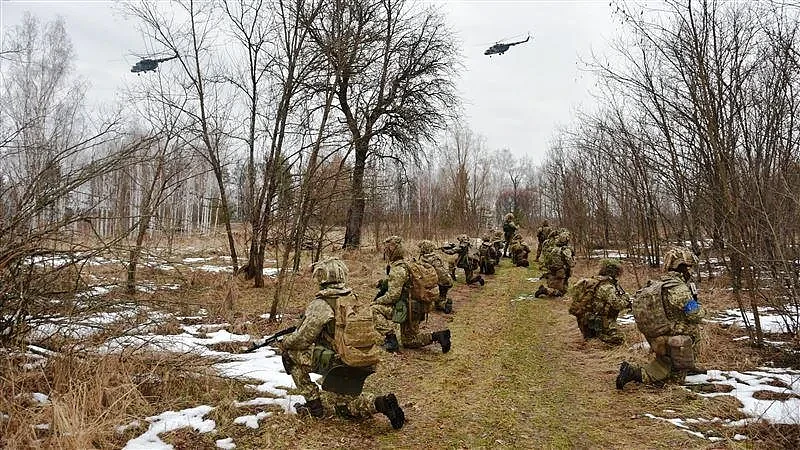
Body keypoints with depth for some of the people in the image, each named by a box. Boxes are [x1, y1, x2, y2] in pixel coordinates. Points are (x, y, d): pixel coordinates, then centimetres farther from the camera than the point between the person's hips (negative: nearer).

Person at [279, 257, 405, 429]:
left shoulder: (320, 304, -16)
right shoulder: (354, 298, 6)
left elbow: (302, 338, -12)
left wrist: (285, 343, 10)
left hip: (335, 362, -7)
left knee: (290, 355, 6)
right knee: (342, 403, 27)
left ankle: (313, 404, 8)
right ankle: (380, 403, 2)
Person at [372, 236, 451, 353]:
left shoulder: (397, 269, -19)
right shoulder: (408, 264, 11)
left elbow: (393, 295, -23)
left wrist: (377, 301, -7)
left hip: (406, 310, -9)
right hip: (414, 309, 9)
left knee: (375, 308, -8)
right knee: (409, 342, 19)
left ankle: (390, 338, -10)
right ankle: (436, 336, 5)